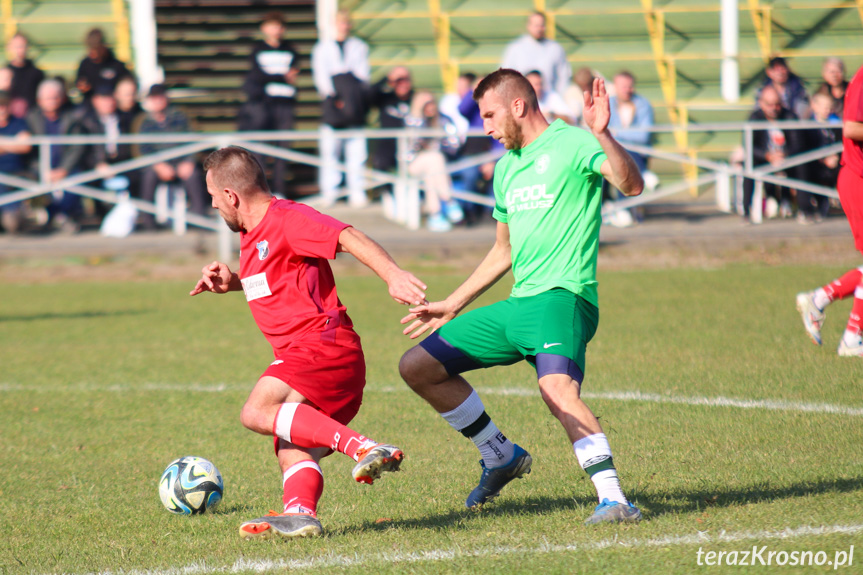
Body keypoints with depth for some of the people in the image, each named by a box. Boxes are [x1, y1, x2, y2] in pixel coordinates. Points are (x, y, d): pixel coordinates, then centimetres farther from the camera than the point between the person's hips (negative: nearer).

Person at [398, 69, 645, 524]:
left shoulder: (570, 143, -4)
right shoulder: (506, 168, 21)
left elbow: (631, 185, -22)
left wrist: (602, 135, -36)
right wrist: (452, 305, 32)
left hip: (560, 297, -9)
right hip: (518, 303, 9)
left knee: (558, 389, -35)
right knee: (417, 367, 10)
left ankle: (613, 498, -36)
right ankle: (501, 457, 19)